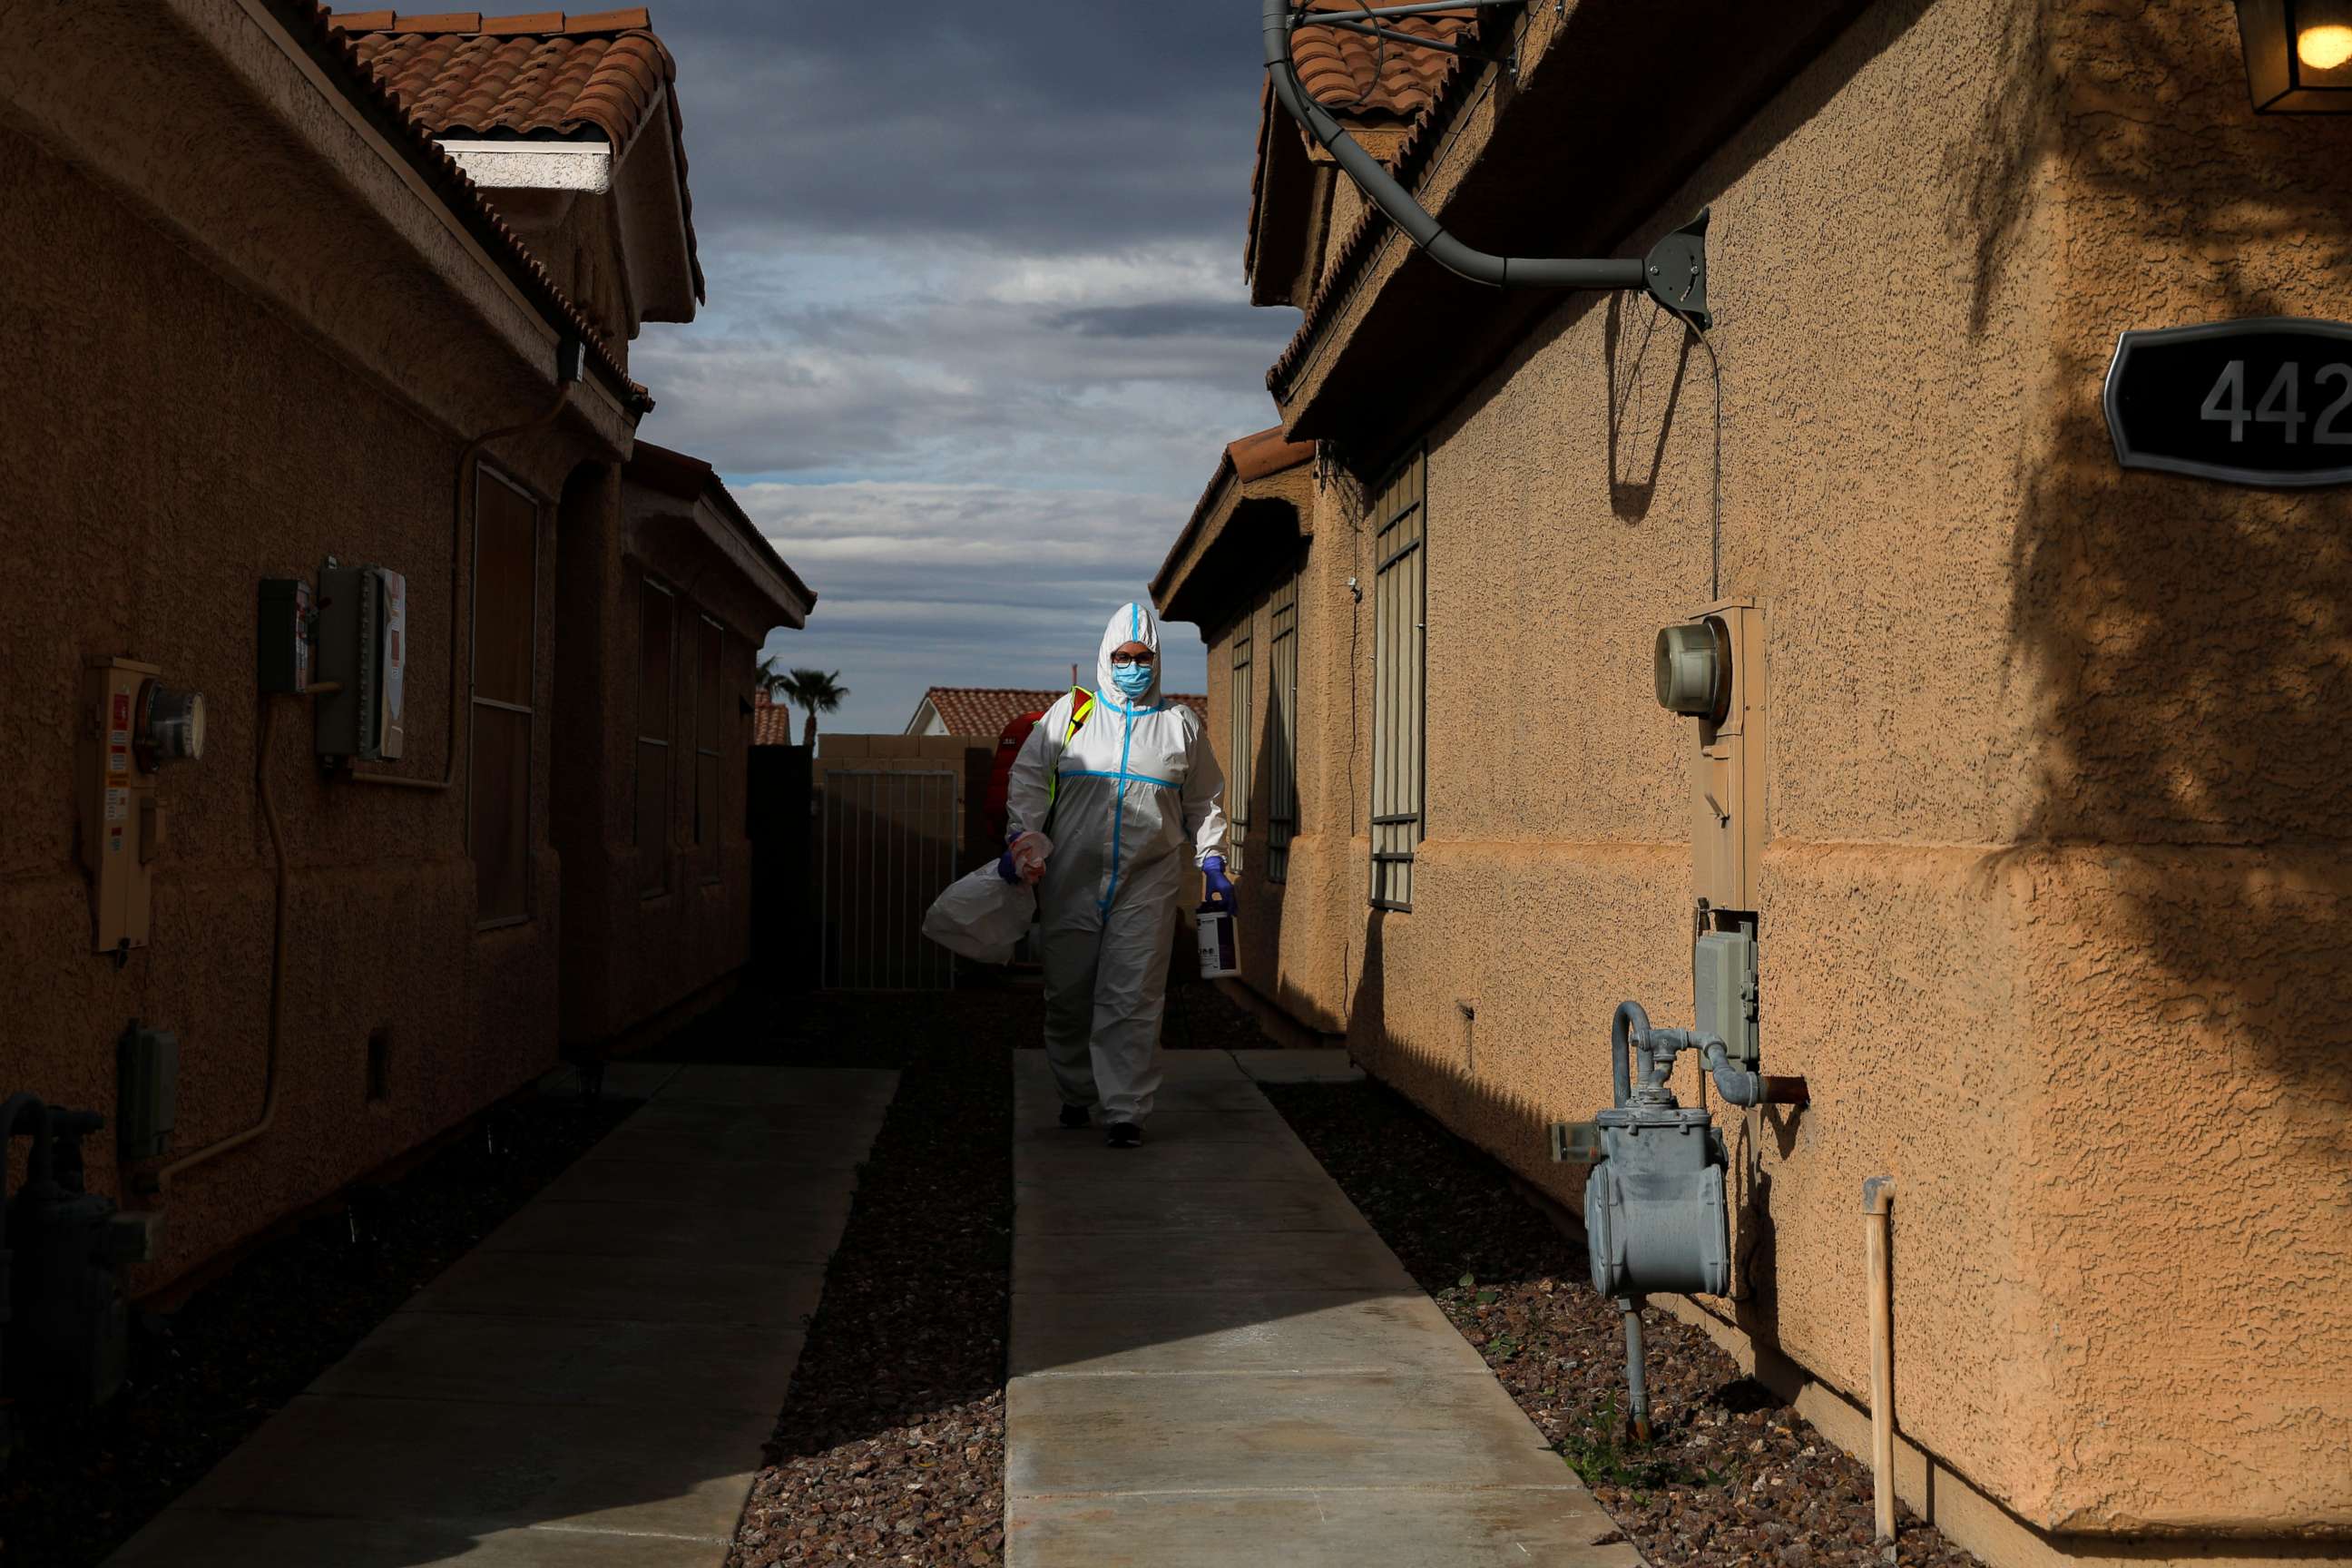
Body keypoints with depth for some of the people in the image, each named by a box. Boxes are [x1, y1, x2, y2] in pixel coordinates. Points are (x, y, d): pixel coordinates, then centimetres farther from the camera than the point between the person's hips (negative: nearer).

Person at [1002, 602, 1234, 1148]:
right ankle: (1076, 1093, 27)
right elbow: (1029, 778, 6)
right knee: (1069, 993, 7)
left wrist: (1212, 864, 14)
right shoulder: (1071, 712, 7)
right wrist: (1019, 839, -7)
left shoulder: (1181, 724, 11)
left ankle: (1126, 1111, -2)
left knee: (1132, 996, -7)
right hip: (1072, 880, 1)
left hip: (1148, 883, -1)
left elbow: (1204, 801, 19)